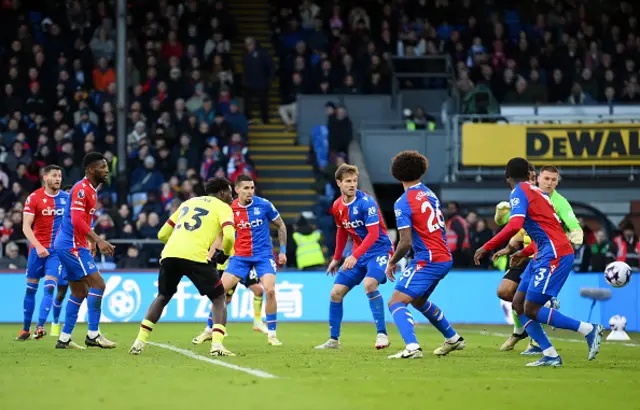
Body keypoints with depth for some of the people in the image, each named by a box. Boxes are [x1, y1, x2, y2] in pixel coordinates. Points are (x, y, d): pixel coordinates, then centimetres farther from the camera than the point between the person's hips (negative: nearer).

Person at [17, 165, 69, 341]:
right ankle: (26, 329, 15)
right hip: (38, 248, -1)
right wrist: (38, 246, -22)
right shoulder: (34, 198, -5)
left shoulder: (66, 198, 4)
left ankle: (40, 327, -17)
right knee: (31, 288, 5)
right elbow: (26, 226, -10)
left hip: (57, 249, 1)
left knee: (49, 287, -12)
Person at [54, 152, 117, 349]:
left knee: (80, 292, 12)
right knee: (98, 284, -13)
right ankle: (93, 335, -11)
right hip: (71, 244, -11)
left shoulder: (91, 190, 16)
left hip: (70, 245, 11)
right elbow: (77, 220, -25)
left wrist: (92, 242, 23)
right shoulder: (81, 189, -15)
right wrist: (98, 240, -30)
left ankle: (64, 339, 14)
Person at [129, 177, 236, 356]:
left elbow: (162, 234, 28)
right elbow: (229, 236, -4)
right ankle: (217, 343, -8)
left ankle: (140, 341, 16)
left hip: (170, 254, 5)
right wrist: (227, 252, 17)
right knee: (219, 299, 10)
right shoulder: (222, 207, 14)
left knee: (162, 297, 26)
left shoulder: (188, 202, 30)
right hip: (196, 256, -5)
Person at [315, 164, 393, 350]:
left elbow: (373, 234, -26)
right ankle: (333, 340, 16)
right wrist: (337, 259, 23)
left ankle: (382, 334, -24)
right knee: (336, 293, 3)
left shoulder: (366, 202, -19)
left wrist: (355, 256, -34)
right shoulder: (337, 207, 3)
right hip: (358, 254, 7)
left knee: (369, 283, -33)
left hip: (379, 250, -7)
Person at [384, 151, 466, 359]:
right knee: (418, 301, 30)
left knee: (396, 303, -12)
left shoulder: (403, 203, -13)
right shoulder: (431, 195, 10)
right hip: (445, 258, 8)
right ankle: (453, 339, 40)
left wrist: (392, 262, -2)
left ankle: (412, 347, -32)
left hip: (428, 260, -8)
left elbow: (406, 243, -17)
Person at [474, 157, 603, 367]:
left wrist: (486, 248, -18)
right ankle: (550, 355, 3)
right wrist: (524, 252, 34)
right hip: (544, 255, 9)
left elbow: (514, 226, -23)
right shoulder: (535, 191, 20)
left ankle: (589, 330, -5)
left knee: (531, 309, -9)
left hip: (554, 255, -9)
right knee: (519, 303, 7)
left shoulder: (519, 192, -7)